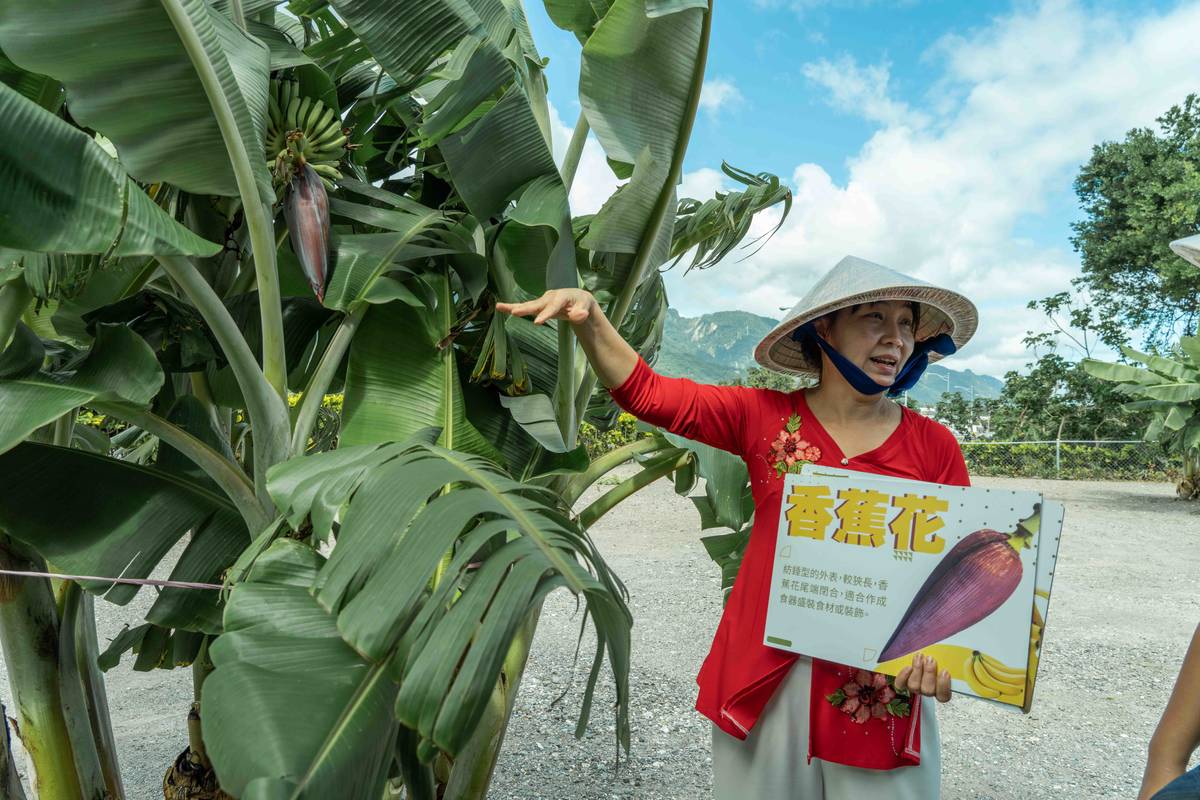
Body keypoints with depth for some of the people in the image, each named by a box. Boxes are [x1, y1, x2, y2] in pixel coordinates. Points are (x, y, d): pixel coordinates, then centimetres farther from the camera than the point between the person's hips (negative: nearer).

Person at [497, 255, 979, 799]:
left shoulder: (935, 447, -1)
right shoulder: (766, 418, -2)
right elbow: (646, 393, -6)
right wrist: (587, 316, -20)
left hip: (881, 692, 0)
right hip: (763, 682, 0)